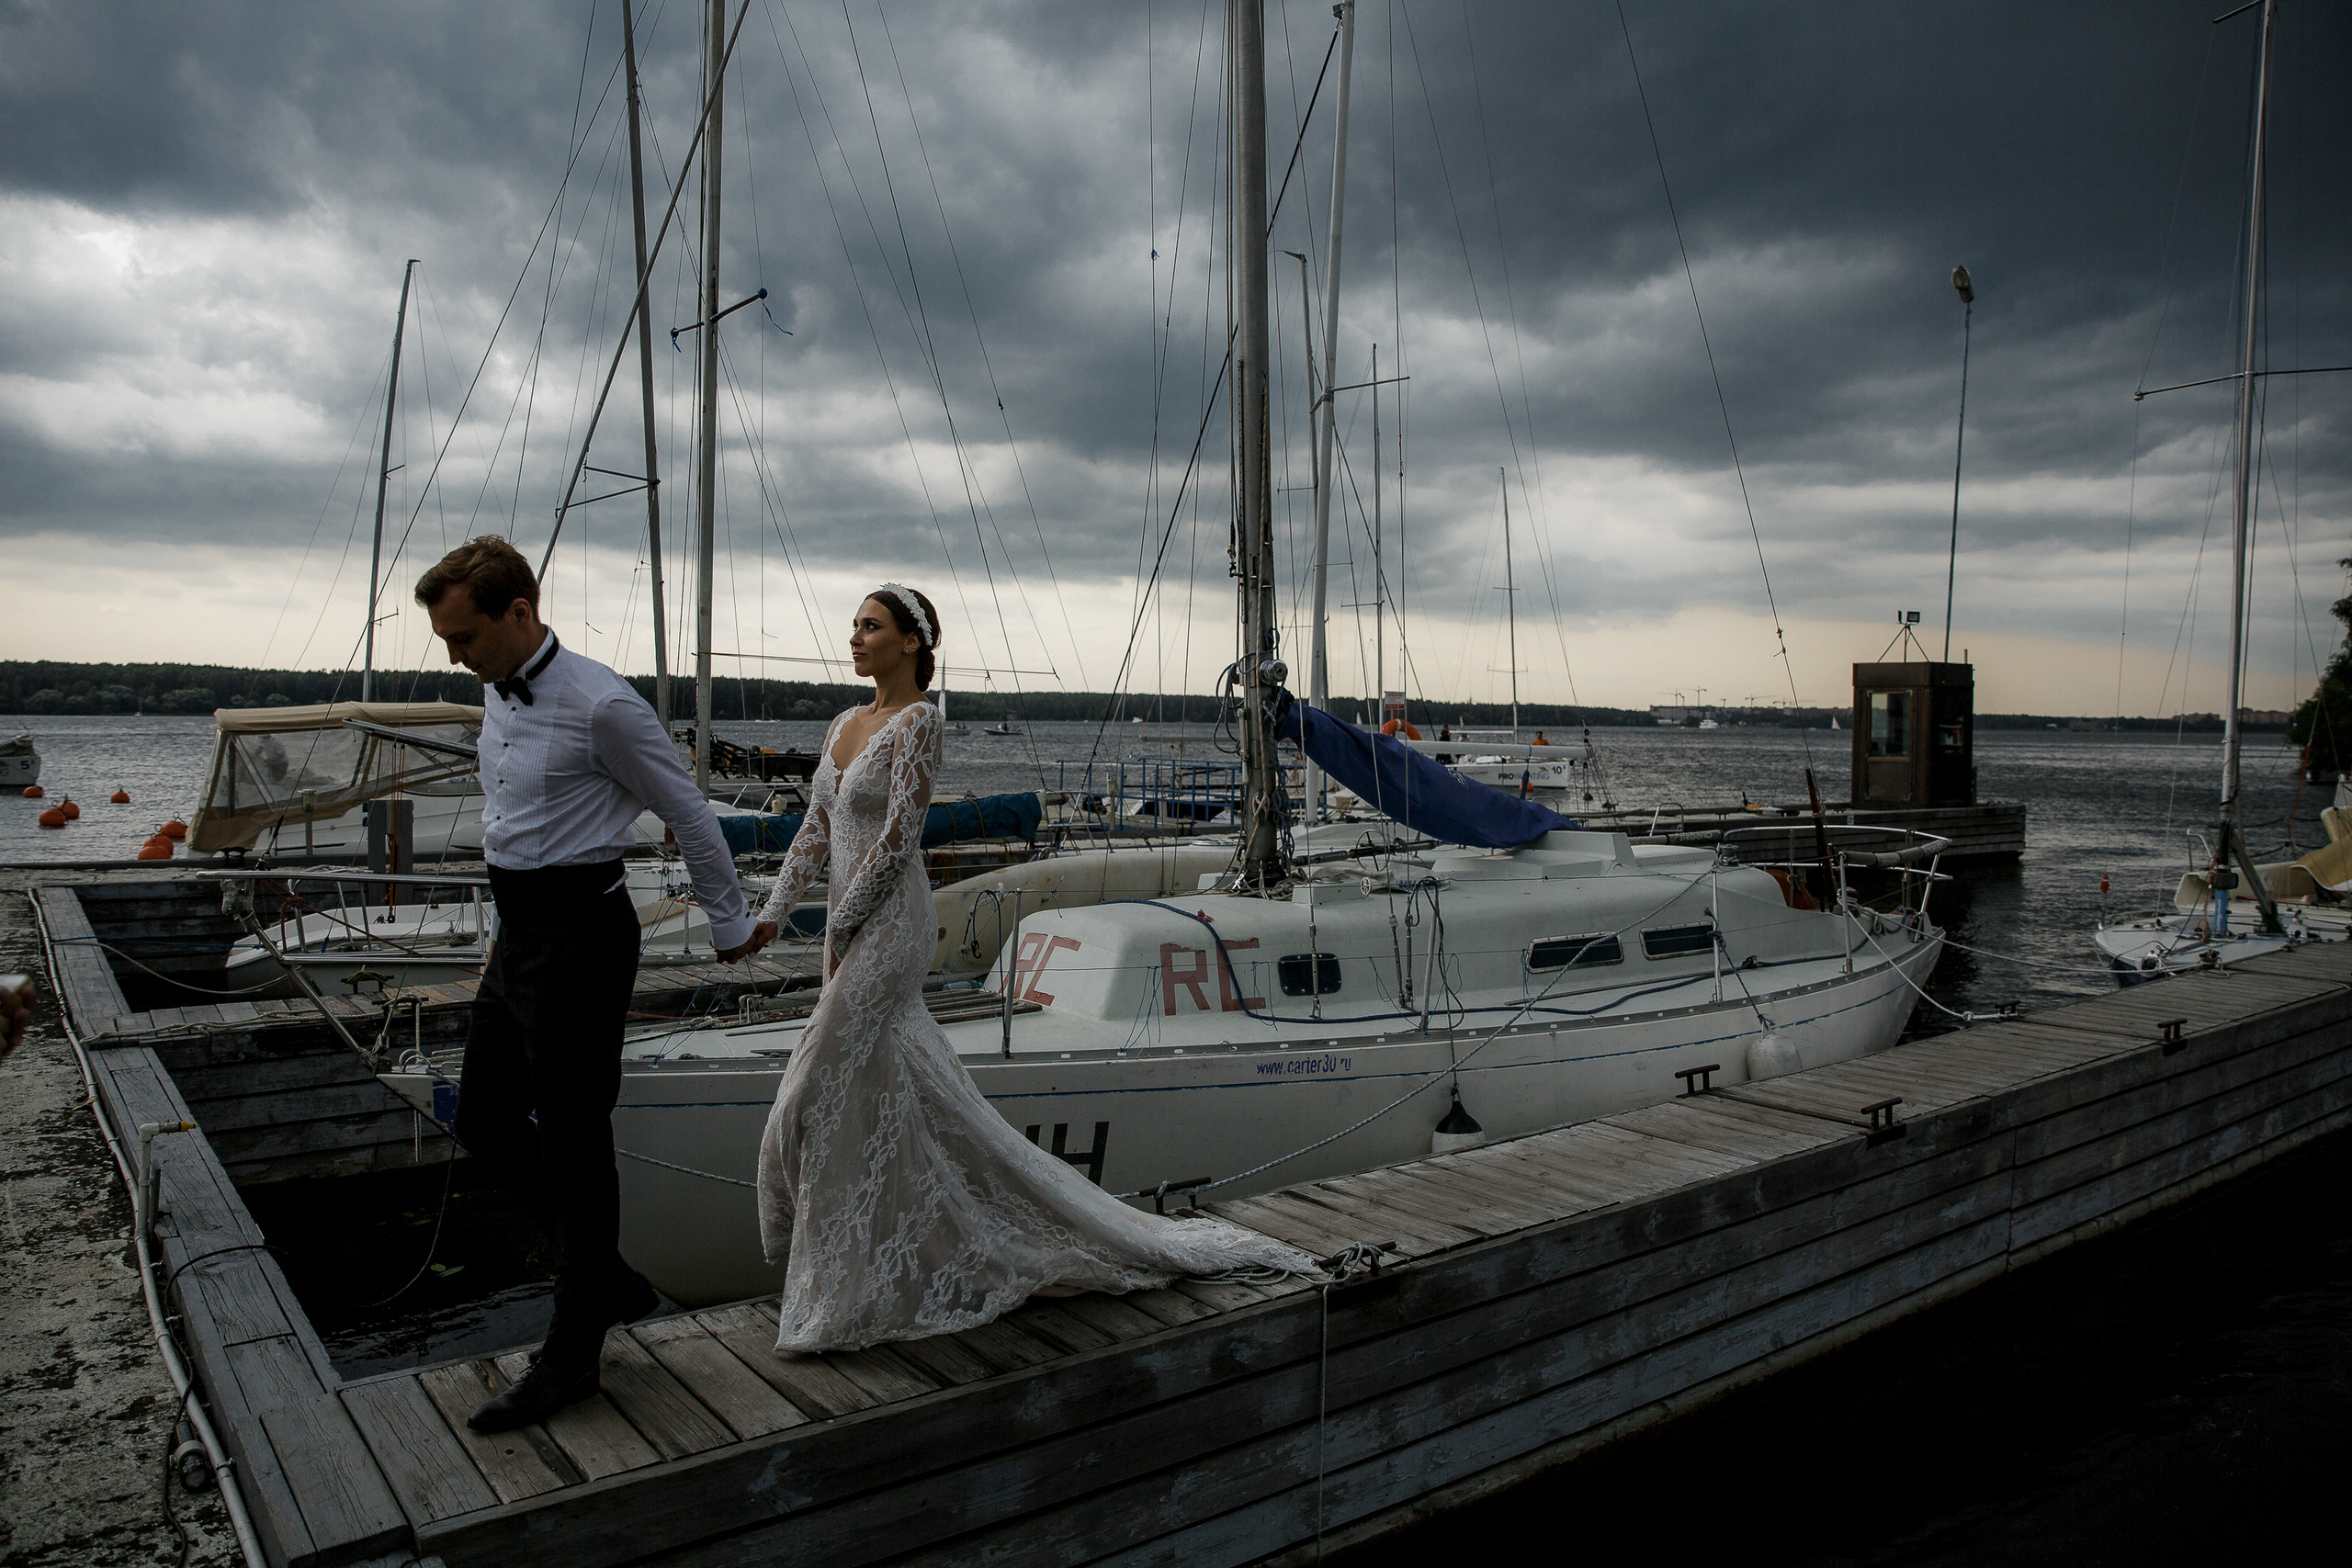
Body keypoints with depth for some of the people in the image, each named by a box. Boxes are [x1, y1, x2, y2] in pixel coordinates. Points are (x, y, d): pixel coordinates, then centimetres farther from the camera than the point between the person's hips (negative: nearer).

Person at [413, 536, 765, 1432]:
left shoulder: (600, 706, -18)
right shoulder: (496, 696, 9)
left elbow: (689, 815, -10)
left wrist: (730, 927, 0)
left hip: (579, 933, -9)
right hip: (519, 931, 9)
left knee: (572, 1140, 0)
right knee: (484, 1121, 15)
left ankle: (572, 1356, 14)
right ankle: (608, 1278, 29)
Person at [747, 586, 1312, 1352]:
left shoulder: (917, 721, -12)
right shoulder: (845, 725, 14)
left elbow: (898, 836, -16)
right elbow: (815, 831, 16)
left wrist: (842, 927, -13)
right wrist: (773, 913, 9)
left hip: (886, 923, -8)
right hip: (852, 929, 8)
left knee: (835, 1093, -5)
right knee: (913, 1090, 12)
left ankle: (857, 1282, 9)